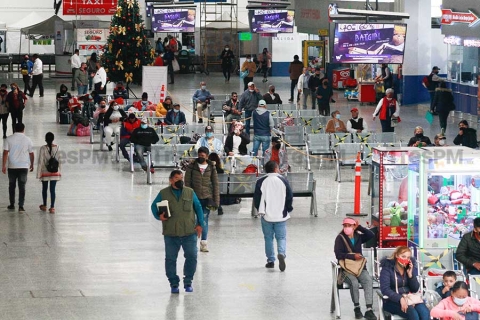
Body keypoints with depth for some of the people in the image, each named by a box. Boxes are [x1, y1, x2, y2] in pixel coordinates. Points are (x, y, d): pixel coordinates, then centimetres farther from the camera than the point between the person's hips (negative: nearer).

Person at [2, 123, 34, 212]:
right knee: (22, 187, 0)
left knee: (12, 186, 14)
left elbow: (5, 153, -7)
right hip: (24, 166, 0)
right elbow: (31, 154, 4)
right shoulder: (27, 140, -1)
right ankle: (21, 206, -7)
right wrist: (31, 164, 17)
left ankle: (12, 205, 21)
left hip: (12, 167, 0)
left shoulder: (8, 139, -3)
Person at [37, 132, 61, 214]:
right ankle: (52, 207, -1)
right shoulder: (57, 148, -5)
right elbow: (59, 161, 0)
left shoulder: (43, 149, -12)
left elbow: (40, 162, -10)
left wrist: (38, 173, -4)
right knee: (52, 190, 3)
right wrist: (59, 172, 11)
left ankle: (44, 206, 32)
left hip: (45, 173, -1)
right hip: (55, 173, 1)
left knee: (44, 189, 17)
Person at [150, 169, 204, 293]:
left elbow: (198, 208, 14)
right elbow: (154, 206, 12)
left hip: (189, 232, 1)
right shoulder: (163, 193, 3)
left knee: (191, 257, -1)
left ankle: (188, 282, 15)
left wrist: (199, 224, 7)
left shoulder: (190, 192, 7)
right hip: (171, 233, -1)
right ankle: (174, 284, 15)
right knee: (170, 259, 3)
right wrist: (159, 216, -8)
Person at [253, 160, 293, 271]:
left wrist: (260, 210, 18)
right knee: (281, 237, 4)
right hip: (281, 216, 0)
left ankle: (270, 260, 13)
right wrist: (288, 209, 16)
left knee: (268, 238, 12)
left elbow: (256, 198, 0)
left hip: (266, 216, 1)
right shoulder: (283, 180, -3)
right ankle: (281, 254, -23)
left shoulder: (261, 181, -3)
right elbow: (290, 197, 0)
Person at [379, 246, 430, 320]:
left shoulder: (411, 267, 9)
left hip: (410, 298, 5)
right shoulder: (387, 268, -5)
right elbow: (385, 289, -17)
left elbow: (415, 289, 7)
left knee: (425, 313, -26)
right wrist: (400, 298, -30)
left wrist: (410, 274, -9)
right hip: (393, 300, -5)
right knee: (413, 314, -33)